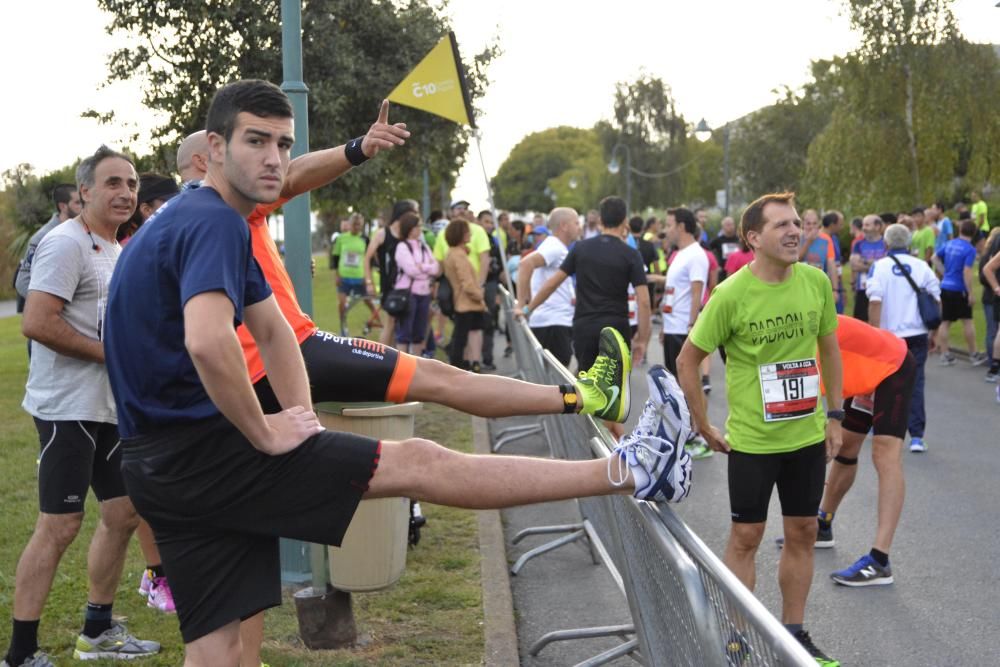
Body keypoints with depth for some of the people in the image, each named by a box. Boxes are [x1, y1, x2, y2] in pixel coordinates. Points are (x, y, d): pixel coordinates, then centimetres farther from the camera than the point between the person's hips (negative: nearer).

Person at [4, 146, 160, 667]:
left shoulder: (115, 249, 16)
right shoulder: (67, 243, -14)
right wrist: (111, 353, -18)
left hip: (109, 408, 10)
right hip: (69, 408, -10)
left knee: (123, 514, 14)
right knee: (59, 526, -8)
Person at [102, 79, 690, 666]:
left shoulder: (191, 220, 18)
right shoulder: (215, 222, -15)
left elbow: (272, 330, 24)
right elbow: (206, 340, -33)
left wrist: (301, 419, 12)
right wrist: (267, 435, -20)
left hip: (163, 465, 10)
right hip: (200, 449, -10)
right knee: (416, 462, -7)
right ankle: (630, 470, -2)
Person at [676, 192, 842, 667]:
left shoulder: (816, 282, -4)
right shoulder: (731, 294, -17)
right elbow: (687, 361, -8)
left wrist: (834, 415, 9)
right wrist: (704, 428, -5)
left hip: (808, 436, 4)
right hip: (751, 440, -4)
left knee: (802, 533, 12)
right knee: (745, 537, 6)